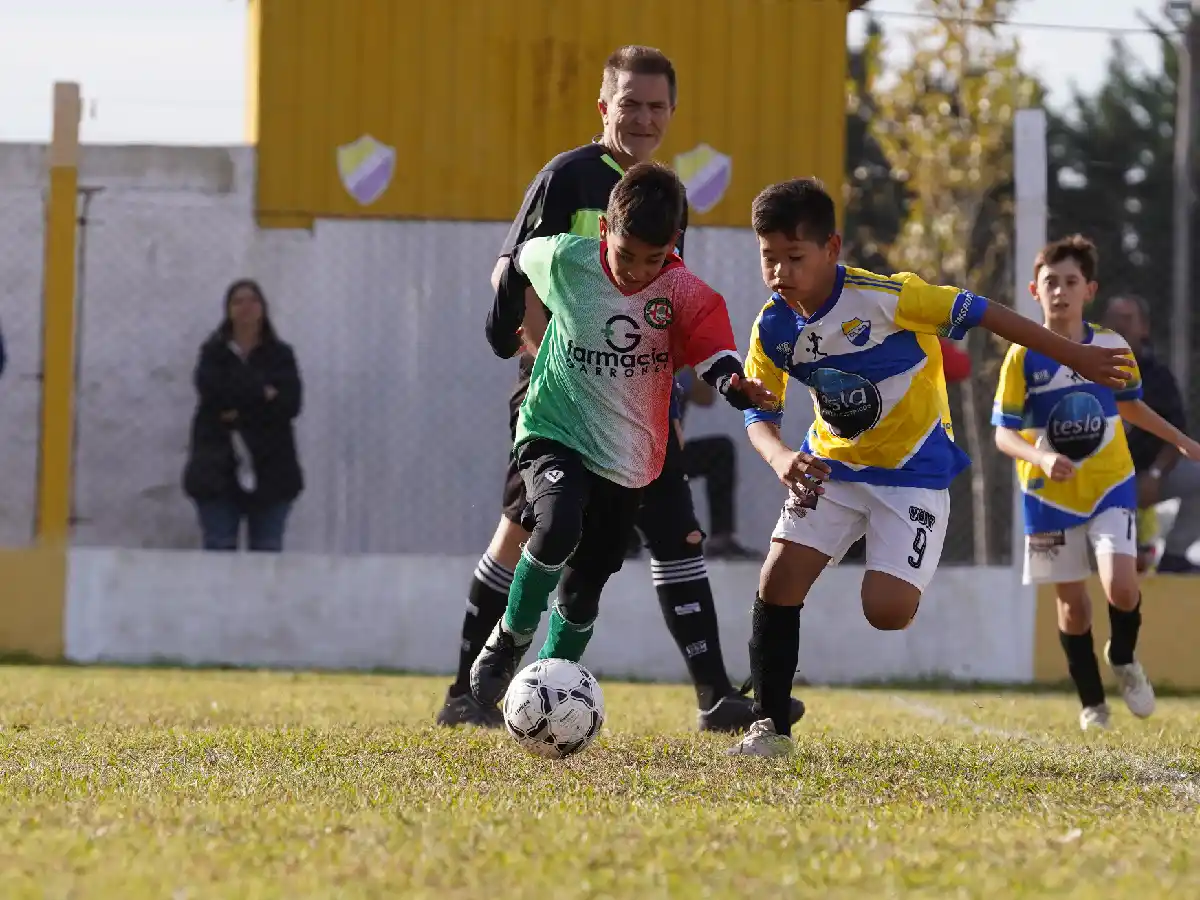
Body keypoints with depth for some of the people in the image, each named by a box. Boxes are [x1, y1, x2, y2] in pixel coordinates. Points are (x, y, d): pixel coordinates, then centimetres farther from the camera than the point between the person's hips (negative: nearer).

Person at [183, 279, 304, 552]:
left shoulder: (280, 355, 10)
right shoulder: (214, 353, 9)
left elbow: (290, 404, -5)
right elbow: (212, 390, -11)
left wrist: (241, 414, -11)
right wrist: (262, 392, -9)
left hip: (270, 469, 1)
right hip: (219, 468, -1)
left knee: (268, 550, 0)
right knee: (219, 548, -5)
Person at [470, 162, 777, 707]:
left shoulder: (685, 294, -14)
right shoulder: (565, 259, -13)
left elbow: (716, 357, -27)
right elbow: (516, 264, 9)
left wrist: (736, 386, -47)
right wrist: (504, 329, 6)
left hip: (628, 459, 2)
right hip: (554, 432, -2)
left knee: (584, 586, 9)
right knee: (557, 527, -30)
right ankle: (511, 637, -7)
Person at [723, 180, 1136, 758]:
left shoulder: (881, 298, -24)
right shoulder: (773, 328, -8)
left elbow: (978, 313, -16)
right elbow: (759, 413, -2)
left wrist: (1077, 358, -10)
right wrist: (781, 459, -27)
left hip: (913, 469, -4)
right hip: (831, 466, 4)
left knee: (886, 612, -17)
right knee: (778, 581, -11)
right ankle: (771, 727, 1)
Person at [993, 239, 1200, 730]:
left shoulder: (1113, 347, -3)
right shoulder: (1023, 357, -10)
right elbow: (1003, 433, -12)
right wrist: (1042, 458, -30)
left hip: (1111, 486, 1)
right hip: (1050, 495, -1)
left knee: (1121, 586, -17)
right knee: (1073, 601, 5)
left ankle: (1124, 658, 16)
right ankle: (1091, 702, 23)